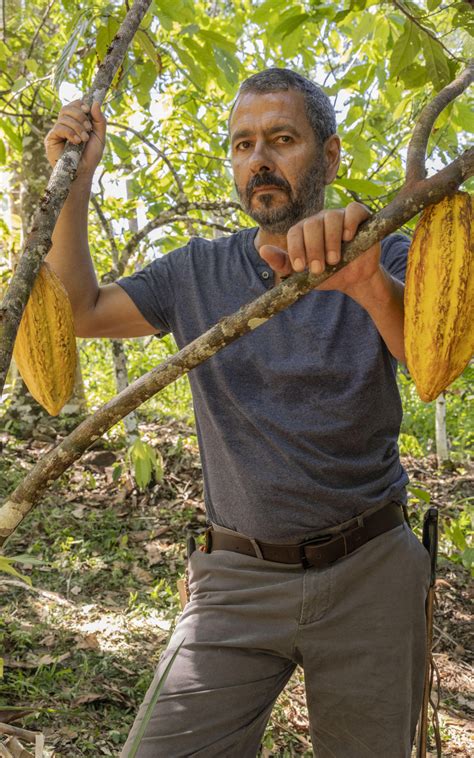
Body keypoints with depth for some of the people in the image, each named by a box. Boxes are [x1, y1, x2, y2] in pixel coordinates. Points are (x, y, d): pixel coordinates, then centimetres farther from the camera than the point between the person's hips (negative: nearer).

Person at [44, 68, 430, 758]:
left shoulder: (384, 259, -3)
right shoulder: (199, 272, 7)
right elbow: (79, 310, 8)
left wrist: (369, 284, -43)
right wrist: (74, 181, 0)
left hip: (369, 571, -1)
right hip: (240, 578, 1)